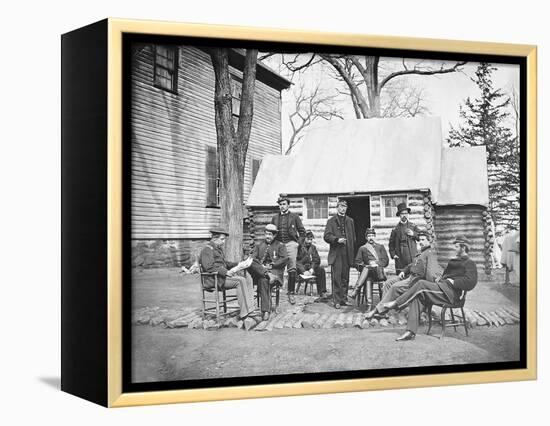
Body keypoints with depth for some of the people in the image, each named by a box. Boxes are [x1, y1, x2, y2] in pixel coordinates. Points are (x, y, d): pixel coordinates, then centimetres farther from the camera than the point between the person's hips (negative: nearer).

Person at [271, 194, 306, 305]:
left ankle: (291, 293, 2)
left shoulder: (294, 217, 7)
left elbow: (302, 231, 10)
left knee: (292, 270, -5)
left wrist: (298, 242, 1)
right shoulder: (275, 218, 13)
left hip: (290, 244, -2)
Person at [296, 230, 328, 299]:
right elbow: (296, 261, -11)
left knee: (321, 269, -22)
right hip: (300, 269, -4)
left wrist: (312, 269, -11)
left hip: (311, 268, 4)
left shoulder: (313, 247, 16)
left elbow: (317, 260, 10)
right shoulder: (299, 247, -2)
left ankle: (322, 293, -26)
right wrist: (304, 271, -24)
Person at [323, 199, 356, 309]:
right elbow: (326, 236, -2)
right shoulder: (331, 221, 7)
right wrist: (337, 239, -19)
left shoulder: (350, 221, 18)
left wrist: (353, 253, 11)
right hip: (336, 253, -3)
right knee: (336, 278, -7)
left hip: (347, 253, 4)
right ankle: (336, 301, -6)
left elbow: (353, 238, 17)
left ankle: (343, 299, 11)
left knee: (345, 278, 4)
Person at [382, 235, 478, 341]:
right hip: (443, 287, 8)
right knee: (417, 297, -16)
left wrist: (453, 282, -13)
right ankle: (410, 332, -22)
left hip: (452, 293, -8)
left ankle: (396, 303, -17)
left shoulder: (470, 263, 2)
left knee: (421, 284, -25)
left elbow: (471, 282, -13)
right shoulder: (455, 261, 30)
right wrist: (441, 278, 15)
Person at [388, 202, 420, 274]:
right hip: (400, 259, 0)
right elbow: (391, 243, 13)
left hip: (412, 257, 1)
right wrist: (393, 254, 2)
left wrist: (413, 234, -11)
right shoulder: (395, 229, 9)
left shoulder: (413, 226, 12)